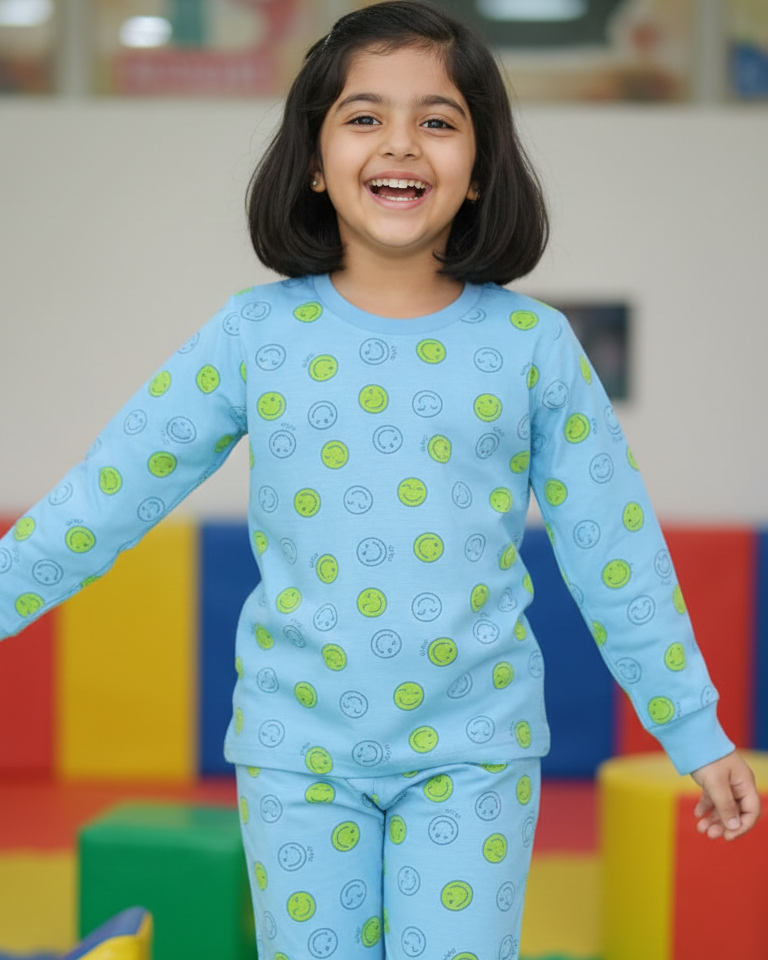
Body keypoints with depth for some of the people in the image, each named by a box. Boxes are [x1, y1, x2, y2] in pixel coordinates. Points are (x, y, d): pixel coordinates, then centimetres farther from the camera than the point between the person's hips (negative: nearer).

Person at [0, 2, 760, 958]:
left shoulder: (533, 345, -4)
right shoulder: (255, 336, -4)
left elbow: (615, 551, 2)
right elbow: (107, 494, 0)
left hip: (472, 751, 0)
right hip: (298, 752, 1)